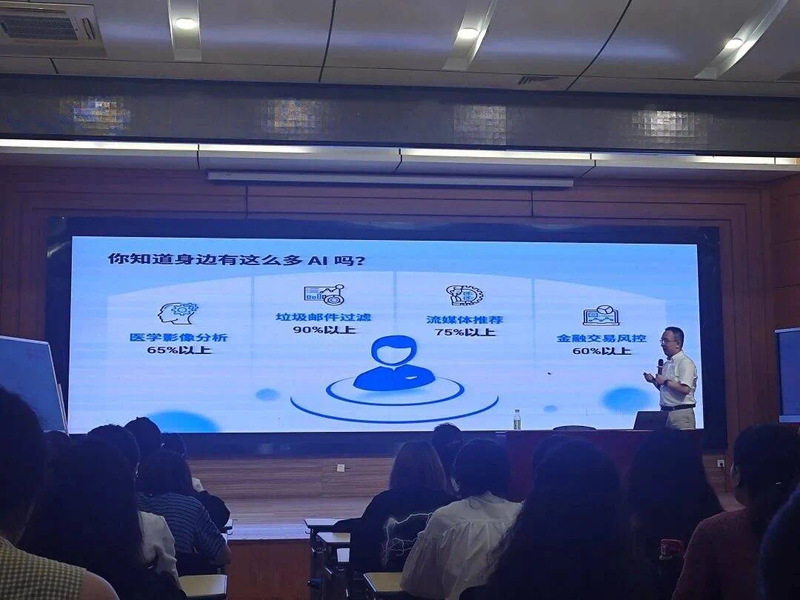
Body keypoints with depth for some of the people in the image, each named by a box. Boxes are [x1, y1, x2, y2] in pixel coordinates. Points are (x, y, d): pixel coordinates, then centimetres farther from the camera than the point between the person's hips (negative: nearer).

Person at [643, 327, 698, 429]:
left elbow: (685, 389, -23)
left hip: (681, 413, -8)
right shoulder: (667, 363, 17)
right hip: (665, 412, 8)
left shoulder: (685, 363, -10)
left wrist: (665, 382, -14)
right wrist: (654, 381, 8)